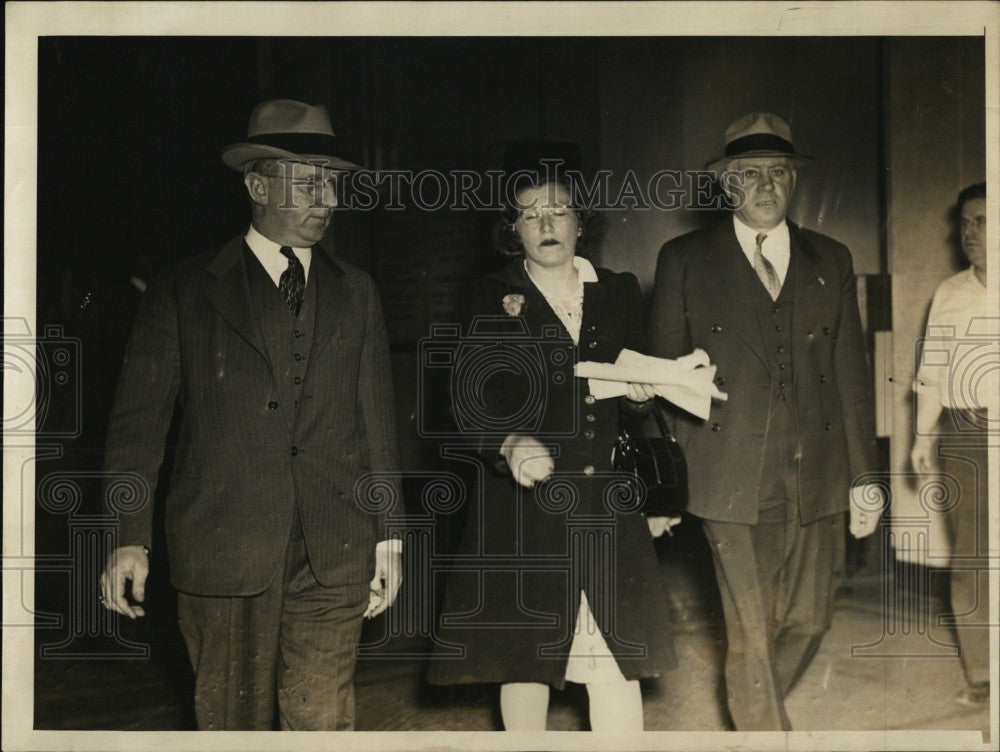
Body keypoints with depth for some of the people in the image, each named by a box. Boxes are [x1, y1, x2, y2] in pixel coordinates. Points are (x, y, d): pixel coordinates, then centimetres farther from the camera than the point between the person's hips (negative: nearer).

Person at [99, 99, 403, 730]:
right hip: (223, 553, -2)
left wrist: (389, 537, 9)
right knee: (235, 720, 6)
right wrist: (129, 537, -8)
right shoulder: (186, 292, 2)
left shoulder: (356, 293, 11)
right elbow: (139, 421, 0)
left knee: (324, 719, 5)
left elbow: (378, 419, 12)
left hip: (335, 557, 2)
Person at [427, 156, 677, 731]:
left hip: (609, 510, 2)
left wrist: (641, 394, -5)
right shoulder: (488, 303, 3)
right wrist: (510, 444, -27)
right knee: (524, 655, 2)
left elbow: (641, 398, 19)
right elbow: (470, 403, -7)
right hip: (525, 508, -2)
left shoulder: (620, 293, 12)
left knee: (619, 654, 0)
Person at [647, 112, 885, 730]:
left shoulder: (832, 261, 12)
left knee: (808, 624, 12)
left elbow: (852, 377, 11)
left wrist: (864, 478, 9)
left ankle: (756, 712, 38)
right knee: (751, 637, -2)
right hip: (734, 485, -3)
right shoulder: (684, 260, 4)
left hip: (817, 483, 3)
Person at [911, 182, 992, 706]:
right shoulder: (949, 293, 13)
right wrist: (924, 434, 12)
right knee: (969, 557, 5)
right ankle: (980, 677, 13)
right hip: (961, 438, 3)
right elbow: (932, 369, 14)